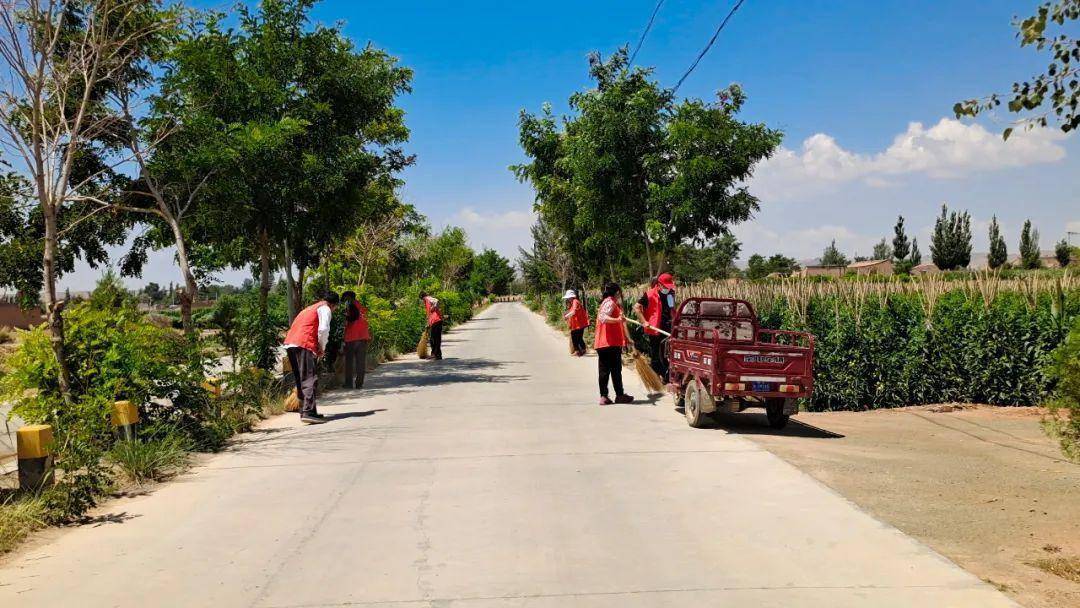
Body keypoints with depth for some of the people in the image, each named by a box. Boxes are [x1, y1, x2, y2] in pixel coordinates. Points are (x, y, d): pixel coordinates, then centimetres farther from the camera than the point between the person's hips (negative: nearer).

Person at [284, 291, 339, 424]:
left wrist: (318, 348, 27)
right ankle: (308, 412, -20)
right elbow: (323, 329, -10)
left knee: (301, 380, 15)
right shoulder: (325, 309, 7)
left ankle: (304, 410, 18)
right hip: (304, 345, -8)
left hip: (289, 344, 8)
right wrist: (322, 348, 3)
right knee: (310, 379, -10)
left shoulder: (309, 308, 33)